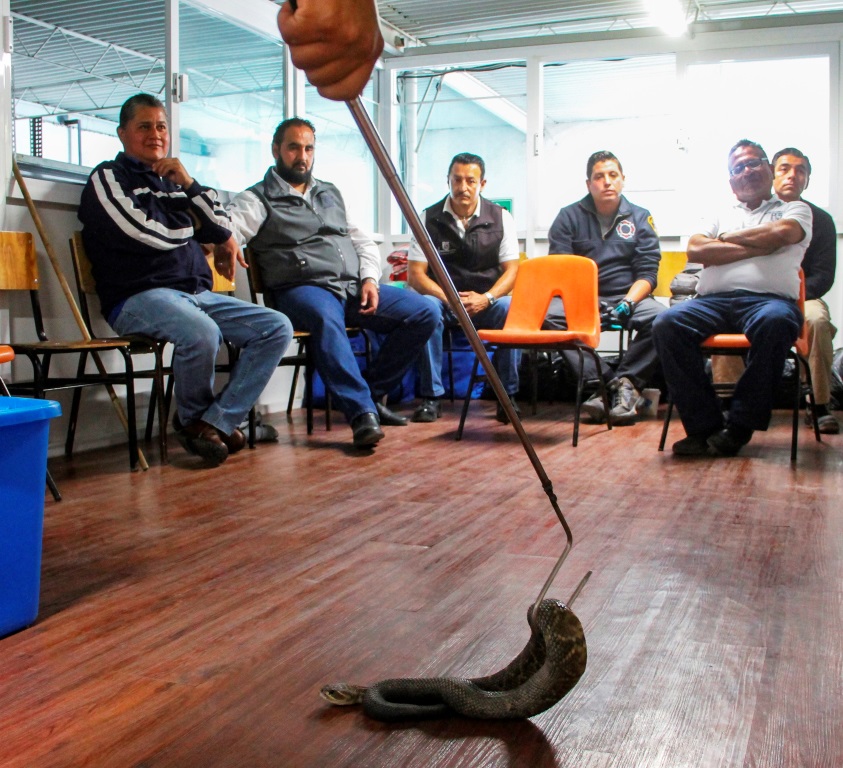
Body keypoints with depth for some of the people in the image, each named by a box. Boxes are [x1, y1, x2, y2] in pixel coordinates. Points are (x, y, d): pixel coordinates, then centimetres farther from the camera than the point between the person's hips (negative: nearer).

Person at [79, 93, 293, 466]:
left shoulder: (176, 180, 25)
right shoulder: (108, 177, 6)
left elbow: (222, 228, 14)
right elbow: (148, 235, -9)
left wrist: (189, 184, 0)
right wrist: (219, 238, 6)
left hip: (198, 293, 7)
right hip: (139, 296, -7)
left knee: (277, 328, -10)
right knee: (202, 334, -37)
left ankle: (215, 421, -16)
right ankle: (192, 417, -6)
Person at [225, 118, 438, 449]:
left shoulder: (331, 194, 25)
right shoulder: (258, 199, 6)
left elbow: (363, 242, 24)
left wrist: (370, 279, 5)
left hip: (355, 286, 6)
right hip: (302, 289, -6)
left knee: (424, 313, -11)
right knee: (325, 317, -42)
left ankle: (372, 393, -3)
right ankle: (362, 413, -42)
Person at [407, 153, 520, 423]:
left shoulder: (500, 218, 3)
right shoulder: (429, 218, 0)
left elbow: (511, 270, -2)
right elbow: (415, 274, -5)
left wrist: (486, 298, -21)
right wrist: (448, 298, -22)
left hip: (486, 300, 1)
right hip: (443, 297, 0)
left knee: (510, 310, -32)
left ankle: (507, 396, -20)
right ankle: (431, 397, -26)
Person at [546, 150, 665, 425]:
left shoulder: (640, 217, 13)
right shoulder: (569, 217, 11)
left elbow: (647, 272, 6)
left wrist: (628, 302, -15)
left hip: (627, 296, 0)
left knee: (661, 318, -32)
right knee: (548, 315, -33)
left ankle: (625, 381, -23)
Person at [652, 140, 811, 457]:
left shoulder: (795, 210, 23)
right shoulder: (720, 216, 30)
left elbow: (782, 233, -3)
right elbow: (695, 250, 8)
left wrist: (729, 238, 10)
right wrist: (757, 247, 3)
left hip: (769, 297, -2)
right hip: (713, 299, 3)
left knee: (775, 322, -40)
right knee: (667, 324, -29)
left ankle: (739, 427, -27)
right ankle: (705, 425, -25)